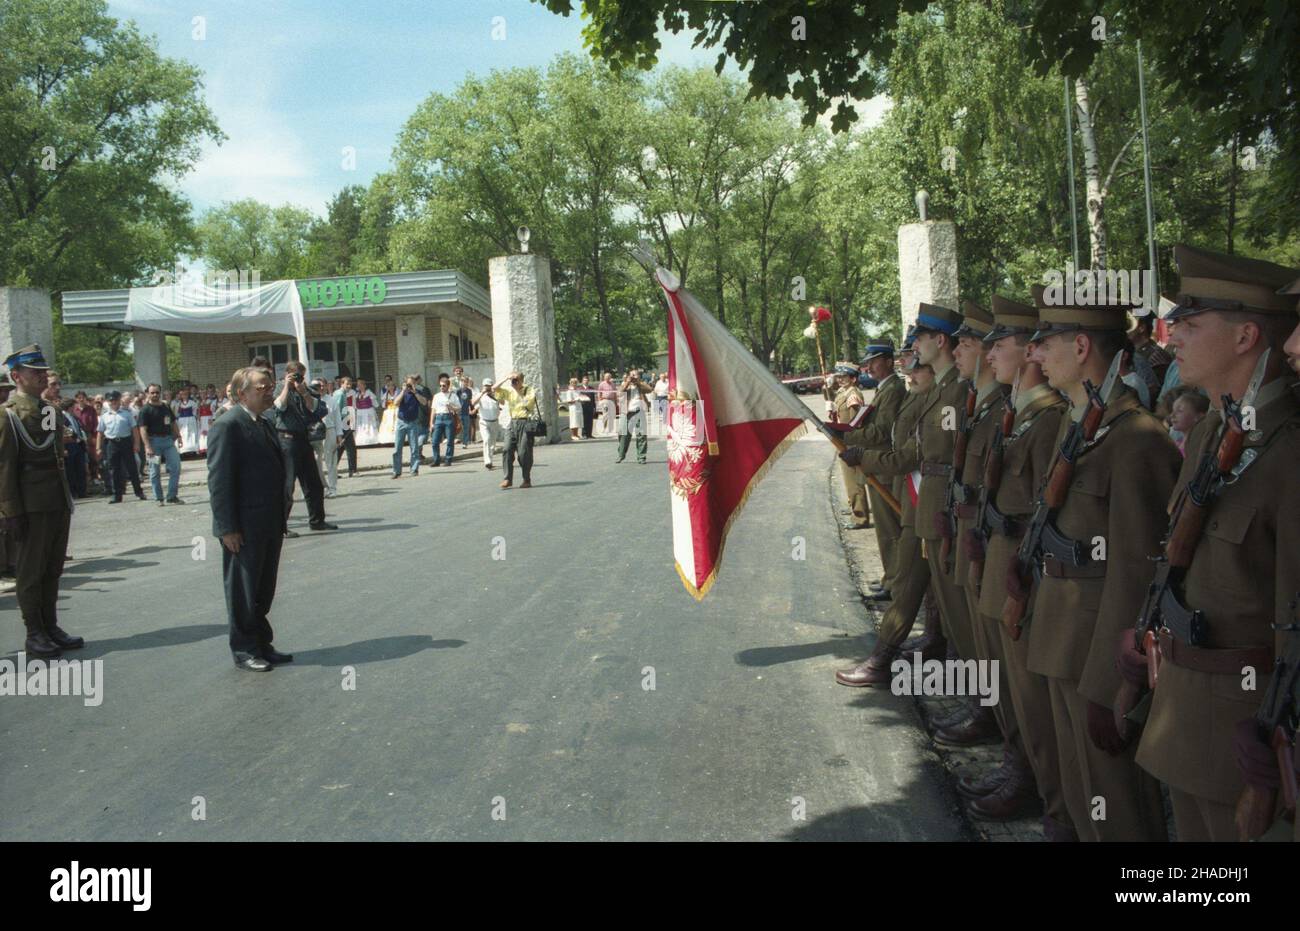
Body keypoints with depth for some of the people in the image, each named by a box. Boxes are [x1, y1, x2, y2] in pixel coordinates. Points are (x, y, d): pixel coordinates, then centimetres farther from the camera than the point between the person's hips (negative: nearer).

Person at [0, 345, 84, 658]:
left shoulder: (49, 410, 13)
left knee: (53, 569, 14)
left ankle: (51, 627, 23)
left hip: (58, 504, 7)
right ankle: (34, 635, 12)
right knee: (31, 572, 3)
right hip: (33, 507, -7)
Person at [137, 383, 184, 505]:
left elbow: (174, 423, 21)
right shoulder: (145, 410, -5)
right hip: (154, 441, -5)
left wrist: (178, 436, 7)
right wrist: (148, 447, -19)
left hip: (168, 440, 5)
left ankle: (172, 496, 6)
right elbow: (143, 430, -11)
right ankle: (158, 498, 12)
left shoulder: (166, 407, 13)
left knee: (176, 467, -1)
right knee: (155, 472, 3)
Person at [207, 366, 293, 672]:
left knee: (264, 590, 16)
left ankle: (261, 644, 26)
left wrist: (282, 517, 16)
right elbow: (219, 480, -17)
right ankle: (243, 649, 17)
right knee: (242, 592, 5)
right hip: (243, 529, -8)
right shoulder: (227, 426, -13)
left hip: (271, 526, 8)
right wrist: (228, 528, -19)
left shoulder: (265, 425, 14)